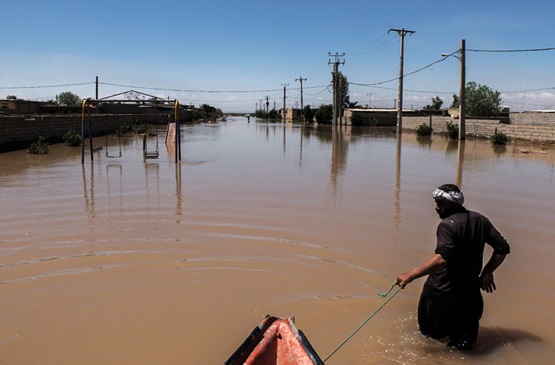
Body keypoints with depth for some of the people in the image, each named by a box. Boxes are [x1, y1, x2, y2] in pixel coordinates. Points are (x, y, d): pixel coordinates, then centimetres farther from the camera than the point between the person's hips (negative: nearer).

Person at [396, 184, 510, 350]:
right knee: (464, 344, 14)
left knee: (431, 334, 13)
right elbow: (503, 248, 8)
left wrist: (410, 275, -33)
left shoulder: (447, 225, -19)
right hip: (470, 293, 6)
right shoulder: (480, 220, 4)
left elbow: (442, 259, -32)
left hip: (441, 293, -6)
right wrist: (487, 272, 14)